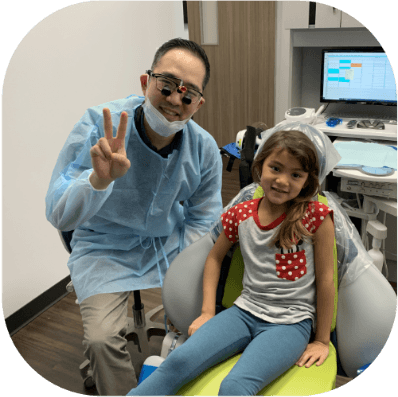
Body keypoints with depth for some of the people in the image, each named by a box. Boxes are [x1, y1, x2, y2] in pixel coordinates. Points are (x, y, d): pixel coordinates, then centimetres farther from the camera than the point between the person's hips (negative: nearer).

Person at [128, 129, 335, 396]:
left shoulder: (316, 217, -11)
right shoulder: (241, 213, 0)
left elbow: (325, 279, -5)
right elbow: (215, 257, 14)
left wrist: (322, 340, 1)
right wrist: (207, 312, 8)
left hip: (291, 322, -3)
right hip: (245, 311, 3)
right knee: (180, 360, -19)